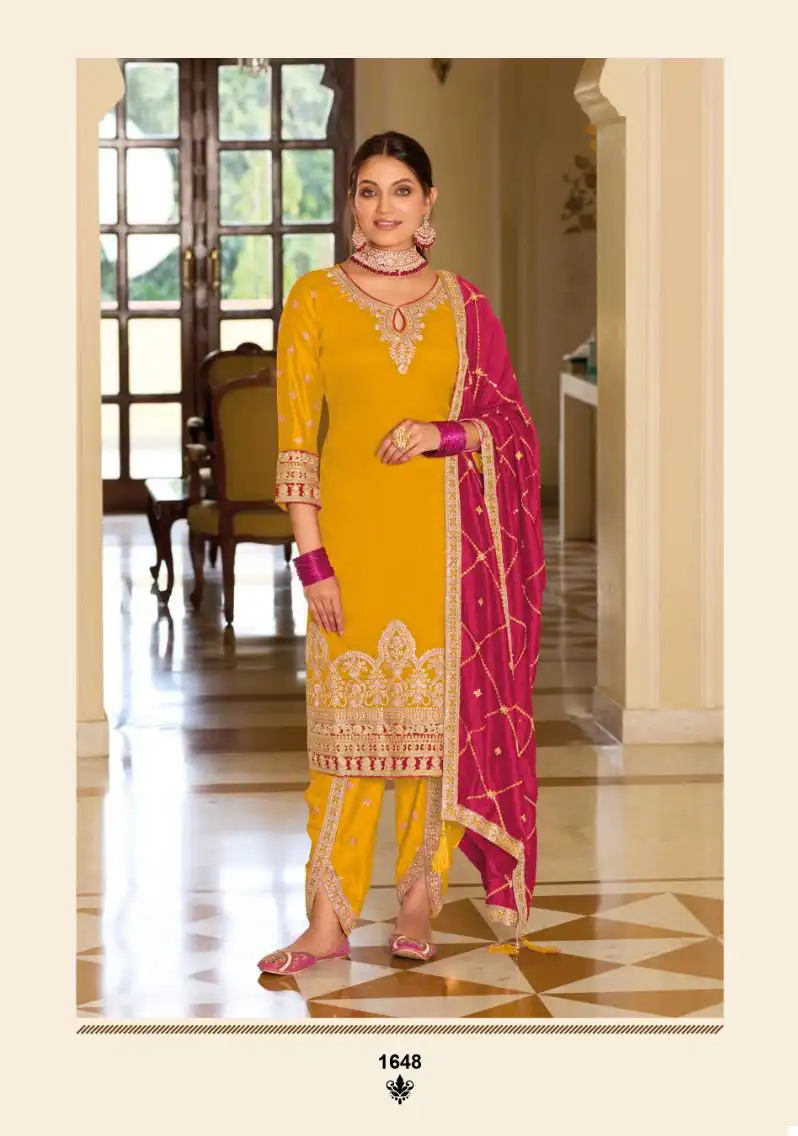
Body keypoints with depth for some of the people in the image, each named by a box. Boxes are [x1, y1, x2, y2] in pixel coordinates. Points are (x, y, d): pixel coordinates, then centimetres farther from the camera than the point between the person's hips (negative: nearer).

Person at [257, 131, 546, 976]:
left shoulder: (461, 304, 7)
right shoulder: (315, 299, 1)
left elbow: (509, 423, 9)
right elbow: (295, 436, -2)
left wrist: (442, 436, -11)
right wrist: (312, 558, -9)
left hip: (444, 534, 2)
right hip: (352, 532, -2)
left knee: (439, 714, 3)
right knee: (346, 718, -1)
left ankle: (420, 901, 16)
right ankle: (328, 922, 3)